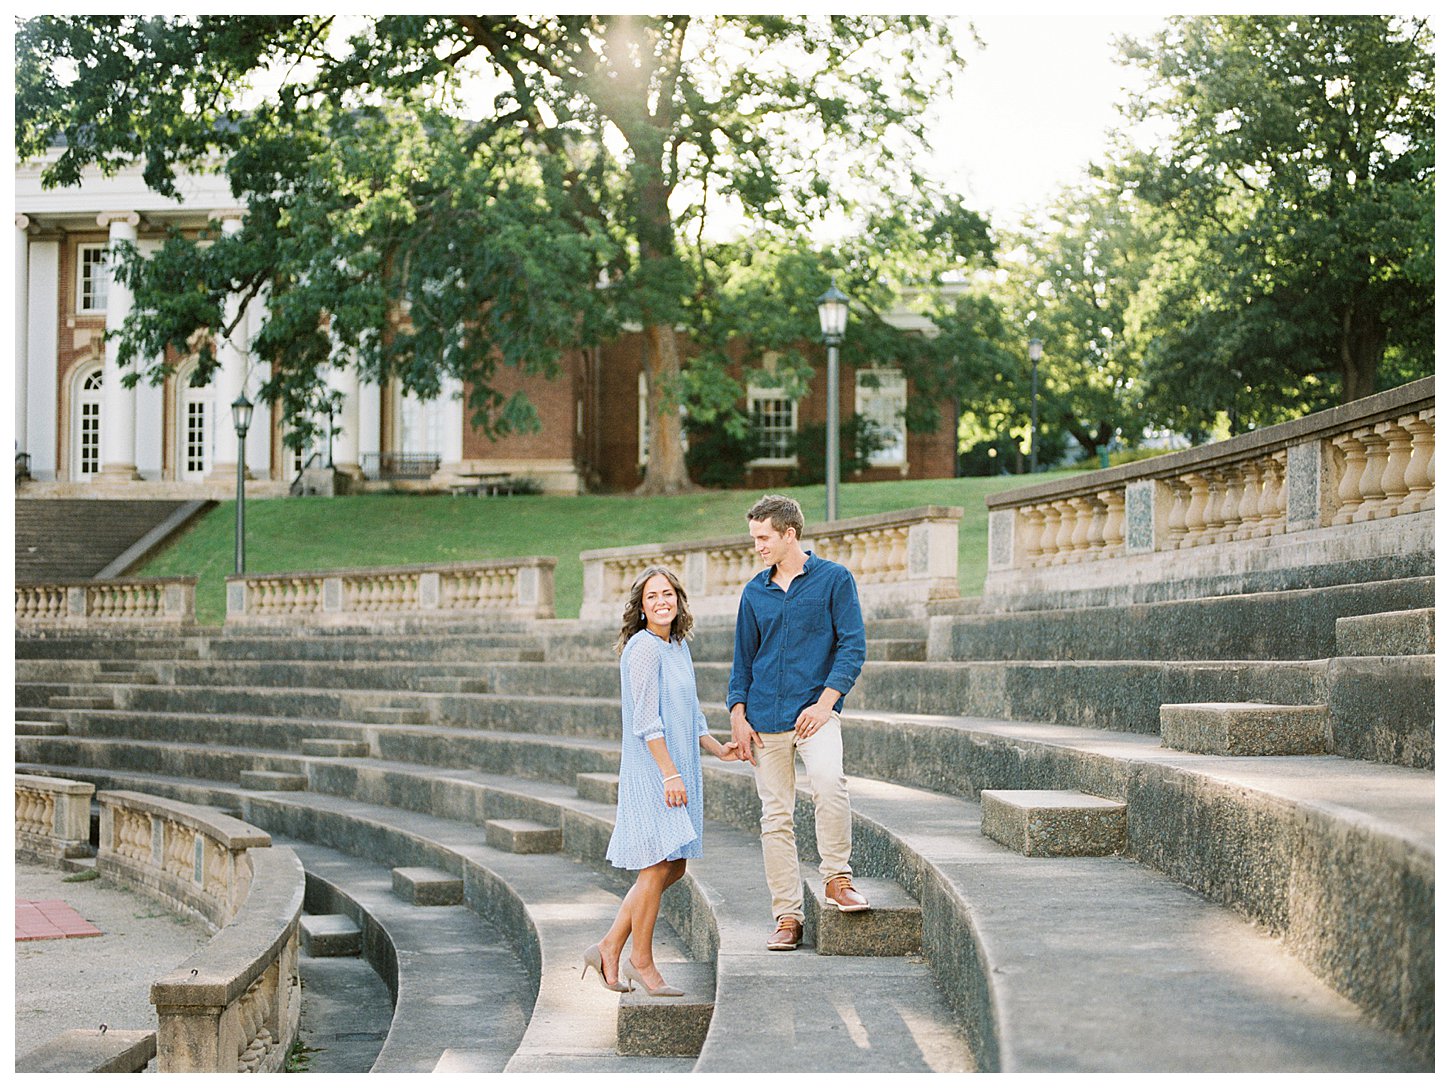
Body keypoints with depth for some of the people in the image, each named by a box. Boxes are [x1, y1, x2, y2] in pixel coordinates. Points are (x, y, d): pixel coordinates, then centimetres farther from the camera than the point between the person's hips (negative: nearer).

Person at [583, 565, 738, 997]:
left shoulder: (679, 647, 15)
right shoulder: (643, 647, -12)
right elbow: (646, 721, -18)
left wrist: (718, 749, 16)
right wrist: (670, 774, -21)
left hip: (677, 768, 9)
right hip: (650, 768, -9)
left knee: (673, 868, 10)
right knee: (658, 865, -6)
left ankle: (610, 948, 18)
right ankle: (641, 960, 7)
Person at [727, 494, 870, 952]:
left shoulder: (834, 579, 1)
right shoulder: (755, 592, 13)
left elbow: (853, 645, -3)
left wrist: (825, 702, -13)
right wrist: (738, 713, 7)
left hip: (815, 709, -4)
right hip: (766, 717, 4)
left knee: (828, 781, -30)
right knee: (775, 816, 3)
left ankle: (836, 879, -15)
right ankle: (787, 917, 8)